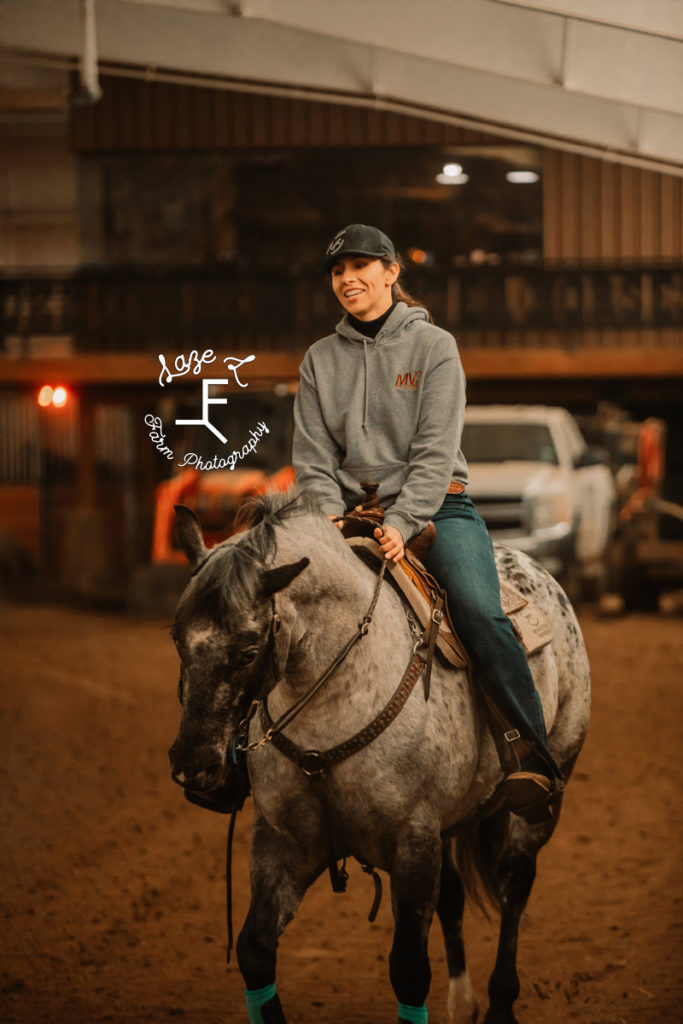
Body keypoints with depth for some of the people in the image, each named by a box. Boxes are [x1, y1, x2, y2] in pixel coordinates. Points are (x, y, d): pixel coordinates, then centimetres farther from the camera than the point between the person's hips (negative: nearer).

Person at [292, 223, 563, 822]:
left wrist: (402, 522, -20)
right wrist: (328, 513, -13)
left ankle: (532, 753, -26)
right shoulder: (321, 360, 12)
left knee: (479, 612, -29)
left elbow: (435, 451, -7)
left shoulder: (434, 346, 2)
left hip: (435, 507, -4)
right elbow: (314, 453, 7)